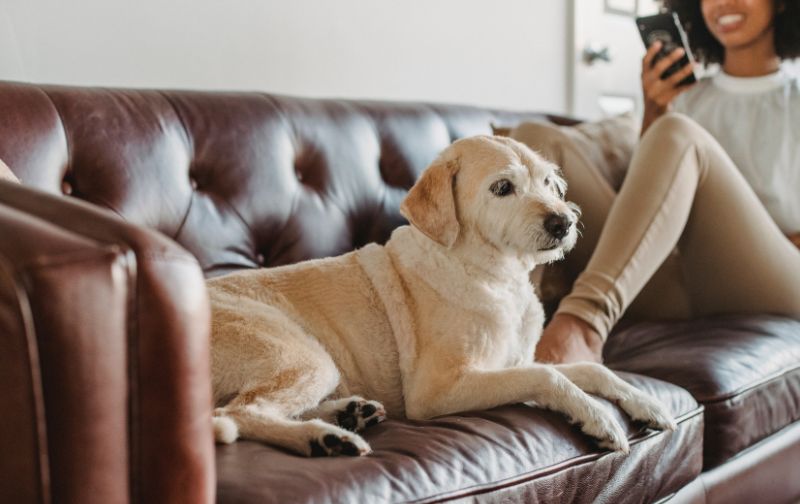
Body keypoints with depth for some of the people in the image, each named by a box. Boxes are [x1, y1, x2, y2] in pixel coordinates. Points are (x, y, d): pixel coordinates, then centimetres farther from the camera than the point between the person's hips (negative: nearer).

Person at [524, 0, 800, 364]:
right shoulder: (685, 99, 25)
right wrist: (653, 114, 6)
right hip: (674, 290, 4)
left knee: (678, 135, -28)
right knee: (540, 146, -6)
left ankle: (585, 319, -49)